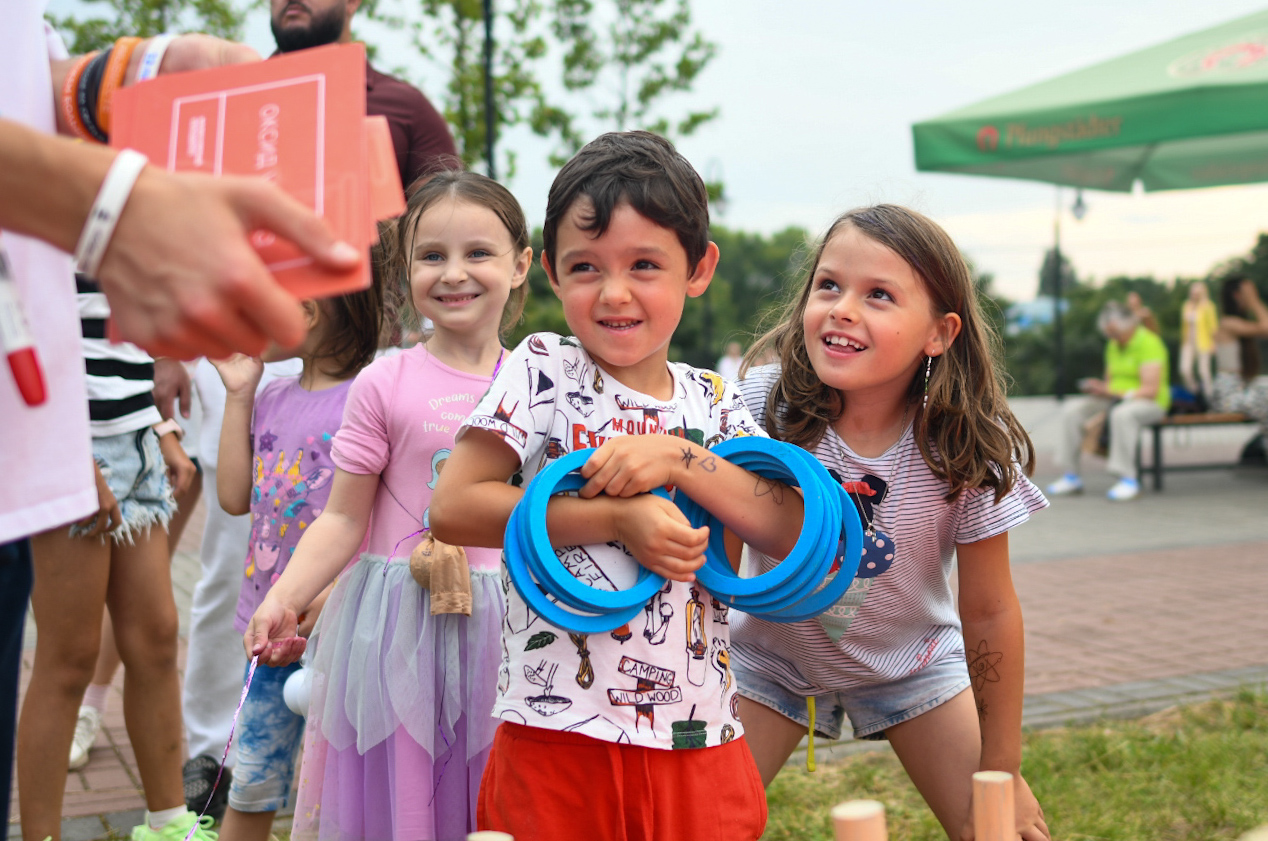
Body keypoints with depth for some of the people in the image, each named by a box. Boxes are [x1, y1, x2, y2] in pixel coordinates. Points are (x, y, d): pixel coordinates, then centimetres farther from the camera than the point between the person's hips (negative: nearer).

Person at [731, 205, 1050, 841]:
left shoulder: (967, 444, -24)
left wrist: (1000, 773, -7)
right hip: (773, 655, 0)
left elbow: (989, 611, -14)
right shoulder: (765, 403, -24)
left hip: (911, 663, 0)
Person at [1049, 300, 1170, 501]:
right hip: (1115, 400, 8)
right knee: (1071, 409, -13)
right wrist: (1097, 388, -6)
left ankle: (1128, 479, -35)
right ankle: (1070, 476, -13)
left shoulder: (1148, 343, -15)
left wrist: (1114, 393, -28)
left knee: (1121, 413, -41)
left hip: (1149, 403, -8)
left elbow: (1151, 390, -22)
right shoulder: (1114, 345, 11)